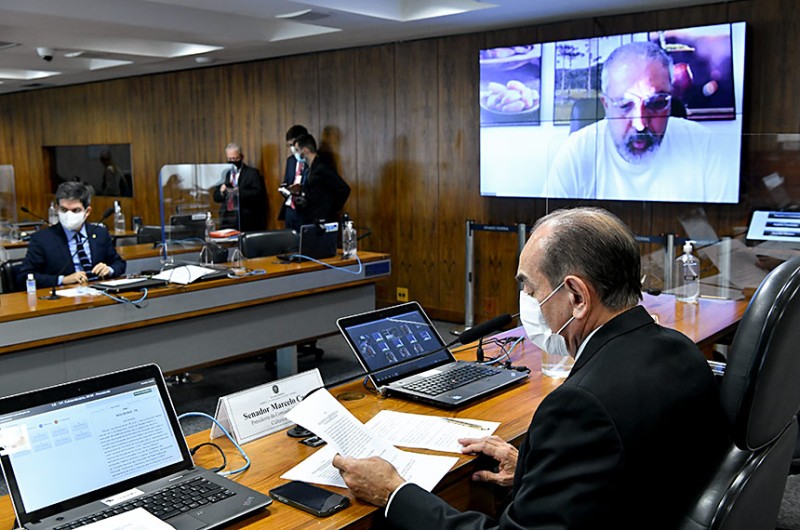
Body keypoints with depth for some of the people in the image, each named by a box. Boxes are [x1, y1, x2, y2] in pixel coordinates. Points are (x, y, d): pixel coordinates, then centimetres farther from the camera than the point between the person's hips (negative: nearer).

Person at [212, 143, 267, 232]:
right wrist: (221, 192, -7)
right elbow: (216, 197, 15)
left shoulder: (252, 173, 3)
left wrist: (239, 192, -20)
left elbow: (258, 193, -9)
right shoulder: (224, 173, 15)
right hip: (226, 221, 4)